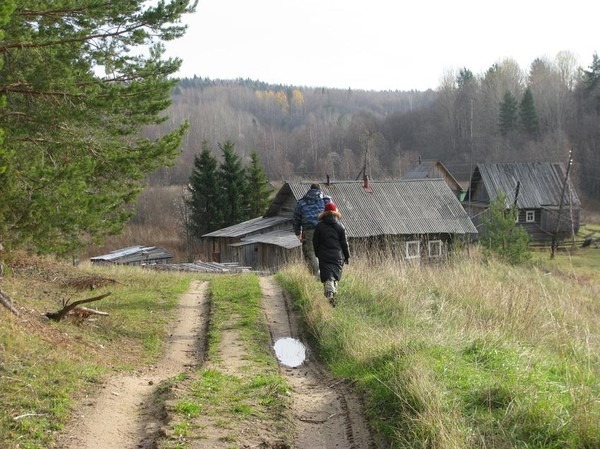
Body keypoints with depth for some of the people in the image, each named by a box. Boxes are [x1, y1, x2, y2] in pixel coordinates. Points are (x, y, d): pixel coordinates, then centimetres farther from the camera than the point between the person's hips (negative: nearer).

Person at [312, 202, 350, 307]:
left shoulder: (319, 226, -2)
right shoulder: (340, 226, 0)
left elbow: (315, 242, 2)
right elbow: (345, 243, 1)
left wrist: (317, 254, 15)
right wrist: (347, 256, 10)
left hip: (324, 257, -1)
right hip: (338, 256, 1)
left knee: (328, 278, -5)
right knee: (335, 276, 15)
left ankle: (330, 295, -22)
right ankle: (333, 293, 18)